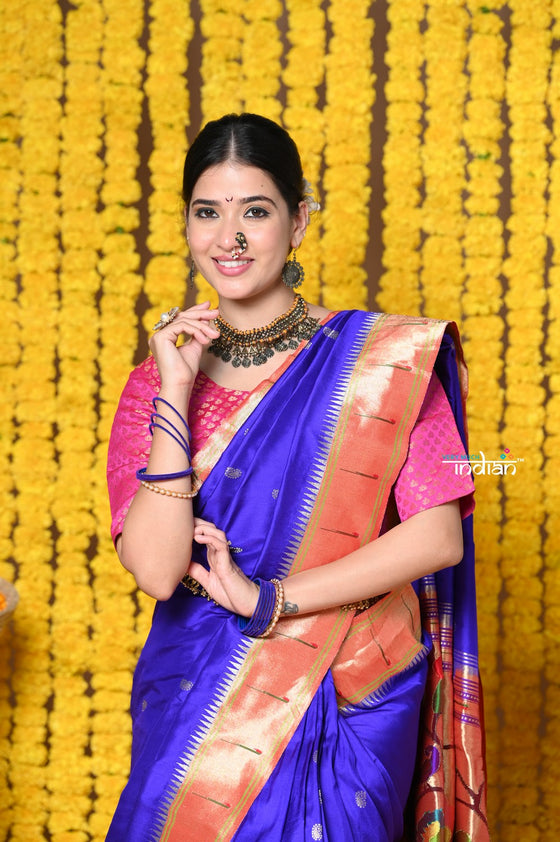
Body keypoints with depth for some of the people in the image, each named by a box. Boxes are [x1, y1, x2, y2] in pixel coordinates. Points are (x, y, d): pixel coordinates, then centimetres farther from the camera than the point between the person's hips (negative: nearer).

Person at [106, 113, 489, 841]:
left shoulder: (379, 358, -5)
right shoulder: (159, 378, 2)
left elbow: (439, 537, -12)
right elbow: (156, 570, -10)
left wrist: (267, 599, -14)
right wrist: (173, 394, -15)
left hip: (342, 711, -2)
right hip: (197, 707, 3)